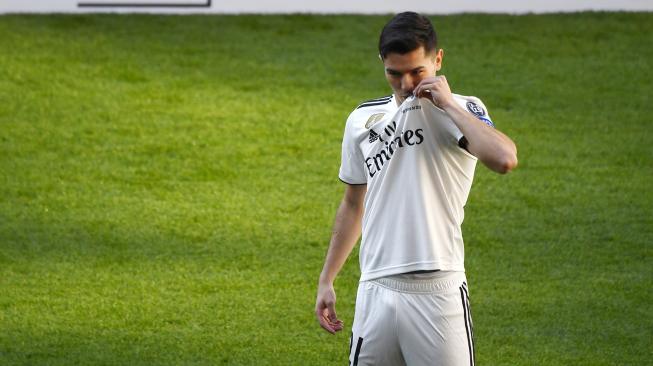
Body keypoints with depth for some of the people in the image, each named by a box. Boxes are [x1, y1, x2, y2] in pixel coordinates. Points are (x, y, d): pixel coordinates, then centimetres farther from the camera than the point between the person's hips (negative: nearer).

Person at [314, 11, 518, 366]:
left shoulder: (461, 111, -3)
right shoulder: (362, 119, 12)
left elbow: (504, 159, -25)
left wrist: (448, 104, -16)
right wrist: (326, 280, 20)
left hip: (438, 292, -4)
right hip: (376, 291, 4)